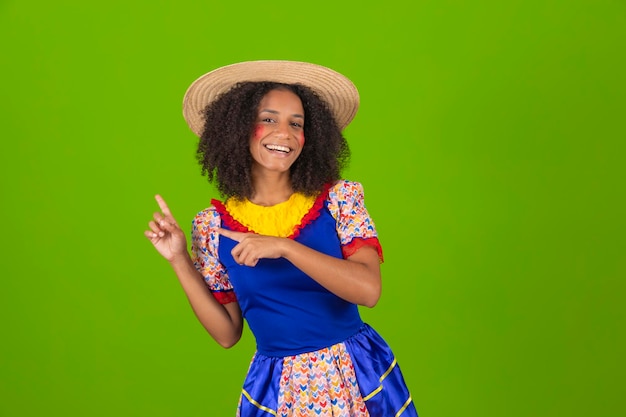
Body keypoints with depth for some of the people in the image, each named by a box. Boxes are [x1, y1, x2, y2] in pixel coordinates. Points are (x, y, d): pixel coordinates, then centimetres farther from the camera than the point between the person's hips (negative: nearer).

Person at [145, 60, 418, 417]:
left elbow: (368, 290, -19)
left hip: (357, 378, 0)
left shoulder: (339, 198, -7)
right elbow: (227, 333, 0)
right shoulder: (214, 225, -4)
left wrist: (284, 247, -25)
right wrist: (179, 260, -7)